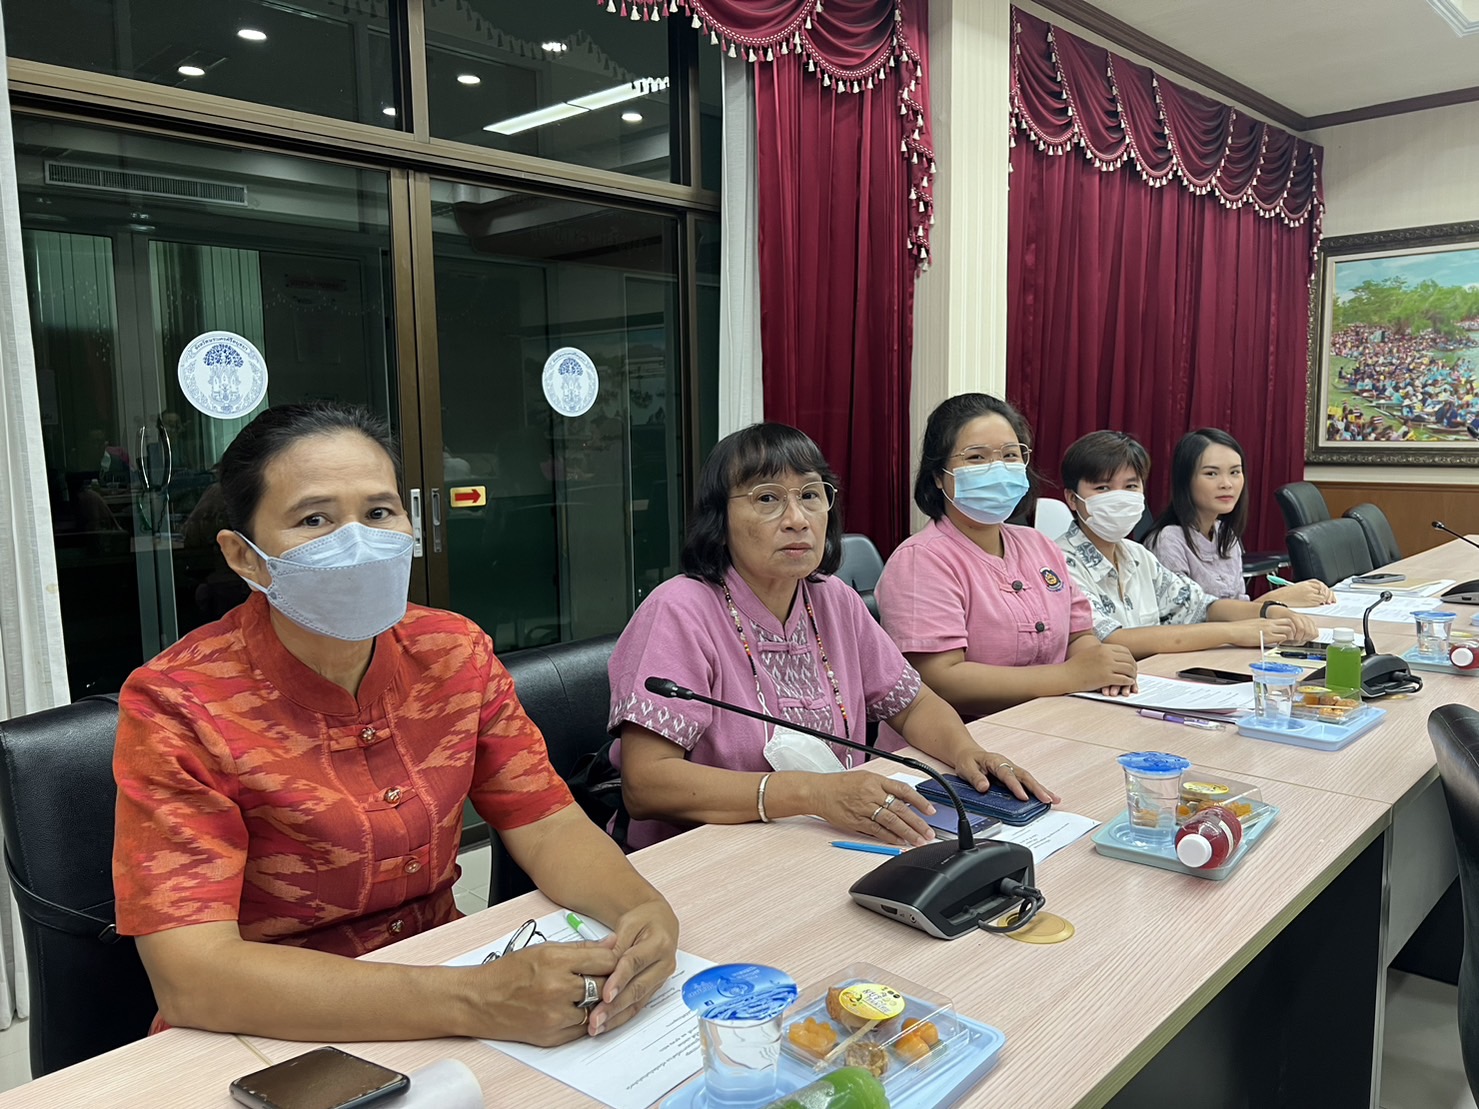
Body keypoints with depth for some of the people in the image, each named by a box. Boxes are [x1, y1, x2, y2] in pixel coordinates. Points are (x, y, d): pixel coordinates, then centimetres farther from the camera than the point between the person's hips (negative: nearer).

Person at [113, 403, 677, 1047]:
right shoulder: (176, 706, -16)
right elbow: (191, 976, -23)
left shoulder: (457, 652, -2)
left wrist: (644, 909, -23)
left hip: (438, 974, 6)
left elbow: (547, 822, -1)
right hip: (271, 1040, -5)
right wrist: (474, 1002, -33)